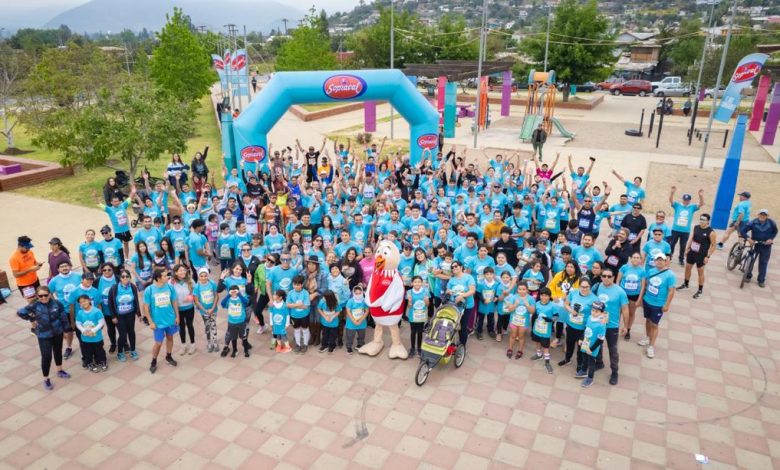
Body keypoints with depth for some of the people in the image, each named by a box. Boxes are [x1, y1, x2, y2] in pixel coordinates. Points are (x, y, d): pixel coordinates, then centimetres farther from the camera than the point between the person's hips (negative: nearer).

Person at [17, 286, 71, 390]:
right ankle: (46, 379, 12)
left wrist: (66, 330, 2)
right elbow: (20, 312, -1)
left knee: (58, 352, 20)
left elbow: (64, 317, -4)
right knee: (46, 356, -3)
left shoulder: (57, 303, -13)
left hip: (58, 332, 2)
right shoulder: (34, 306, -15)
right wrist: (32, 319, 2)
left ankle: (59, 371, 41)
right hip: (44, 335, -2)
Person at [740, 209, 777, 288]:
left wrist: (771, 238, -9)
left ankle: (761, 280, 14)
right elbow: (743, 231, -11)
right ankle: (748, 276, 22)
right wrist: (747, 238, -27)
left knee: (763, 262, 4)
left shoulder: (771, 223, -10)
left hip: (766, 246, 0)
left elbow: (775, 231, 7)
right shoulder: (753, 222, -15)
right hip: (754, 244, 0)